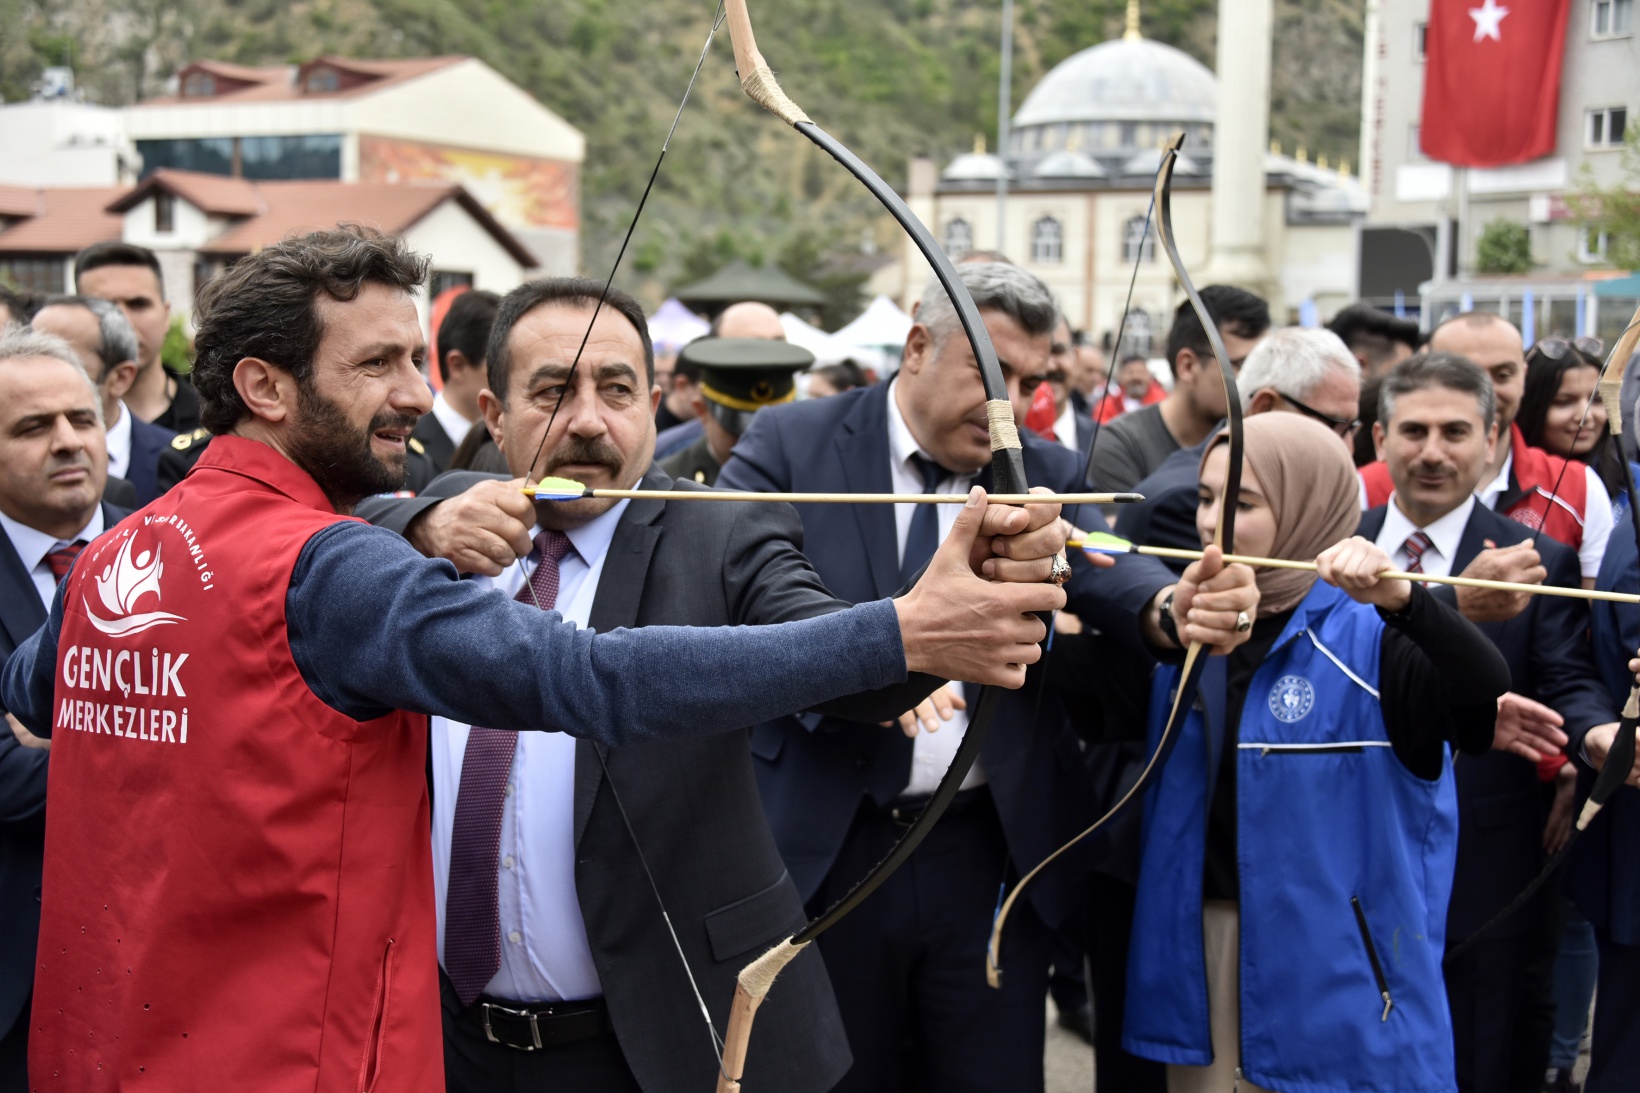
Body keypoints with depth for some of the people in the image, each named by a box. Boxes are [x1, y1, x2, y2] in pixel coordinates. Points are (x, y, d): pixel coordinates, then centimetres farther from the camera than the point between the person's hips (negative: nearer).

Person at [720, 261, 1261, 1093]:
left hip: (989, 858, 2)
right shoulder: (791, 443, -2)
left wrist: (1173, 606, -38)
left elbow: (1101, 565, -14)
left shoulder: (1047, 476, 5)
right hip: (822, 851, -2)